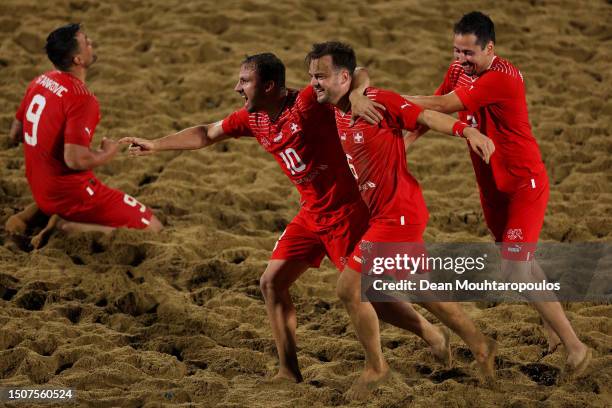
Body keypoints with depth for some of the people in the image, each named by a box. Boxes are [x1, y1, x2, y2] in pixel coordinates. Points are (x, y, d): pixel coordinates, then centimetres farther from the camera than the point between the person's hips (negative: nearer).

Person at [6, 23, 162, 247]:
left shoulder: (40, 81, 3)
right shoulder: (82, 98, -23)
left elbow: (15, 134, 14)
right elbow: (75, 160, -29)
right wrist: (107, 153, -9)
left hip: (39, 190, 9)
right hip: (70, 193, -9)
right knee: (152, 228, -7)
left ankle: (32, 212, 14)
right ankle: (66, 227, -12)